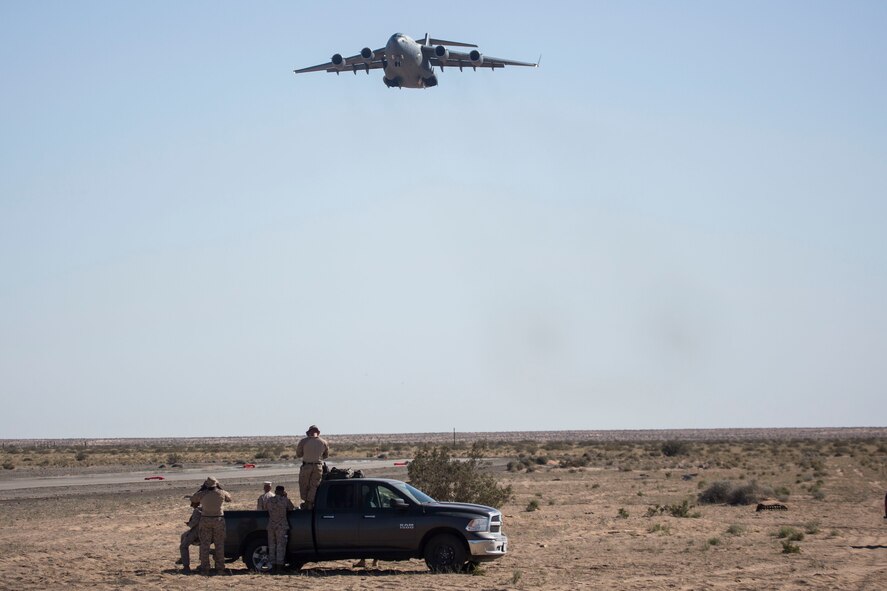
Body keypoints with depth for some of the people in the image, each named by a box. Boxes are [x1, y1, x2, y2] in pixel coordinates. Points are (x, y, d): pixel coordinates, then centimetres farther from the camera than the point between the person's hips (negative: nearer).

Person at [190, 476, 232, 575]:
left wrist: (202, 488, 11)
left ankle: (205, 568, 2)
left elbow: (192, 499, 9)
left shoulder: (202, 494, -10)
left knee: (205, 545, 5)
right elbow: (229, 498, 15)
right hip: (219, 520, 1)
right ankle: (220, 568, 4)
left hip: (206, 520, -1)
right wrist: (220, 488, 15)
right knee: (219, 545, 7)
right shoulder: (221, 493, -7)